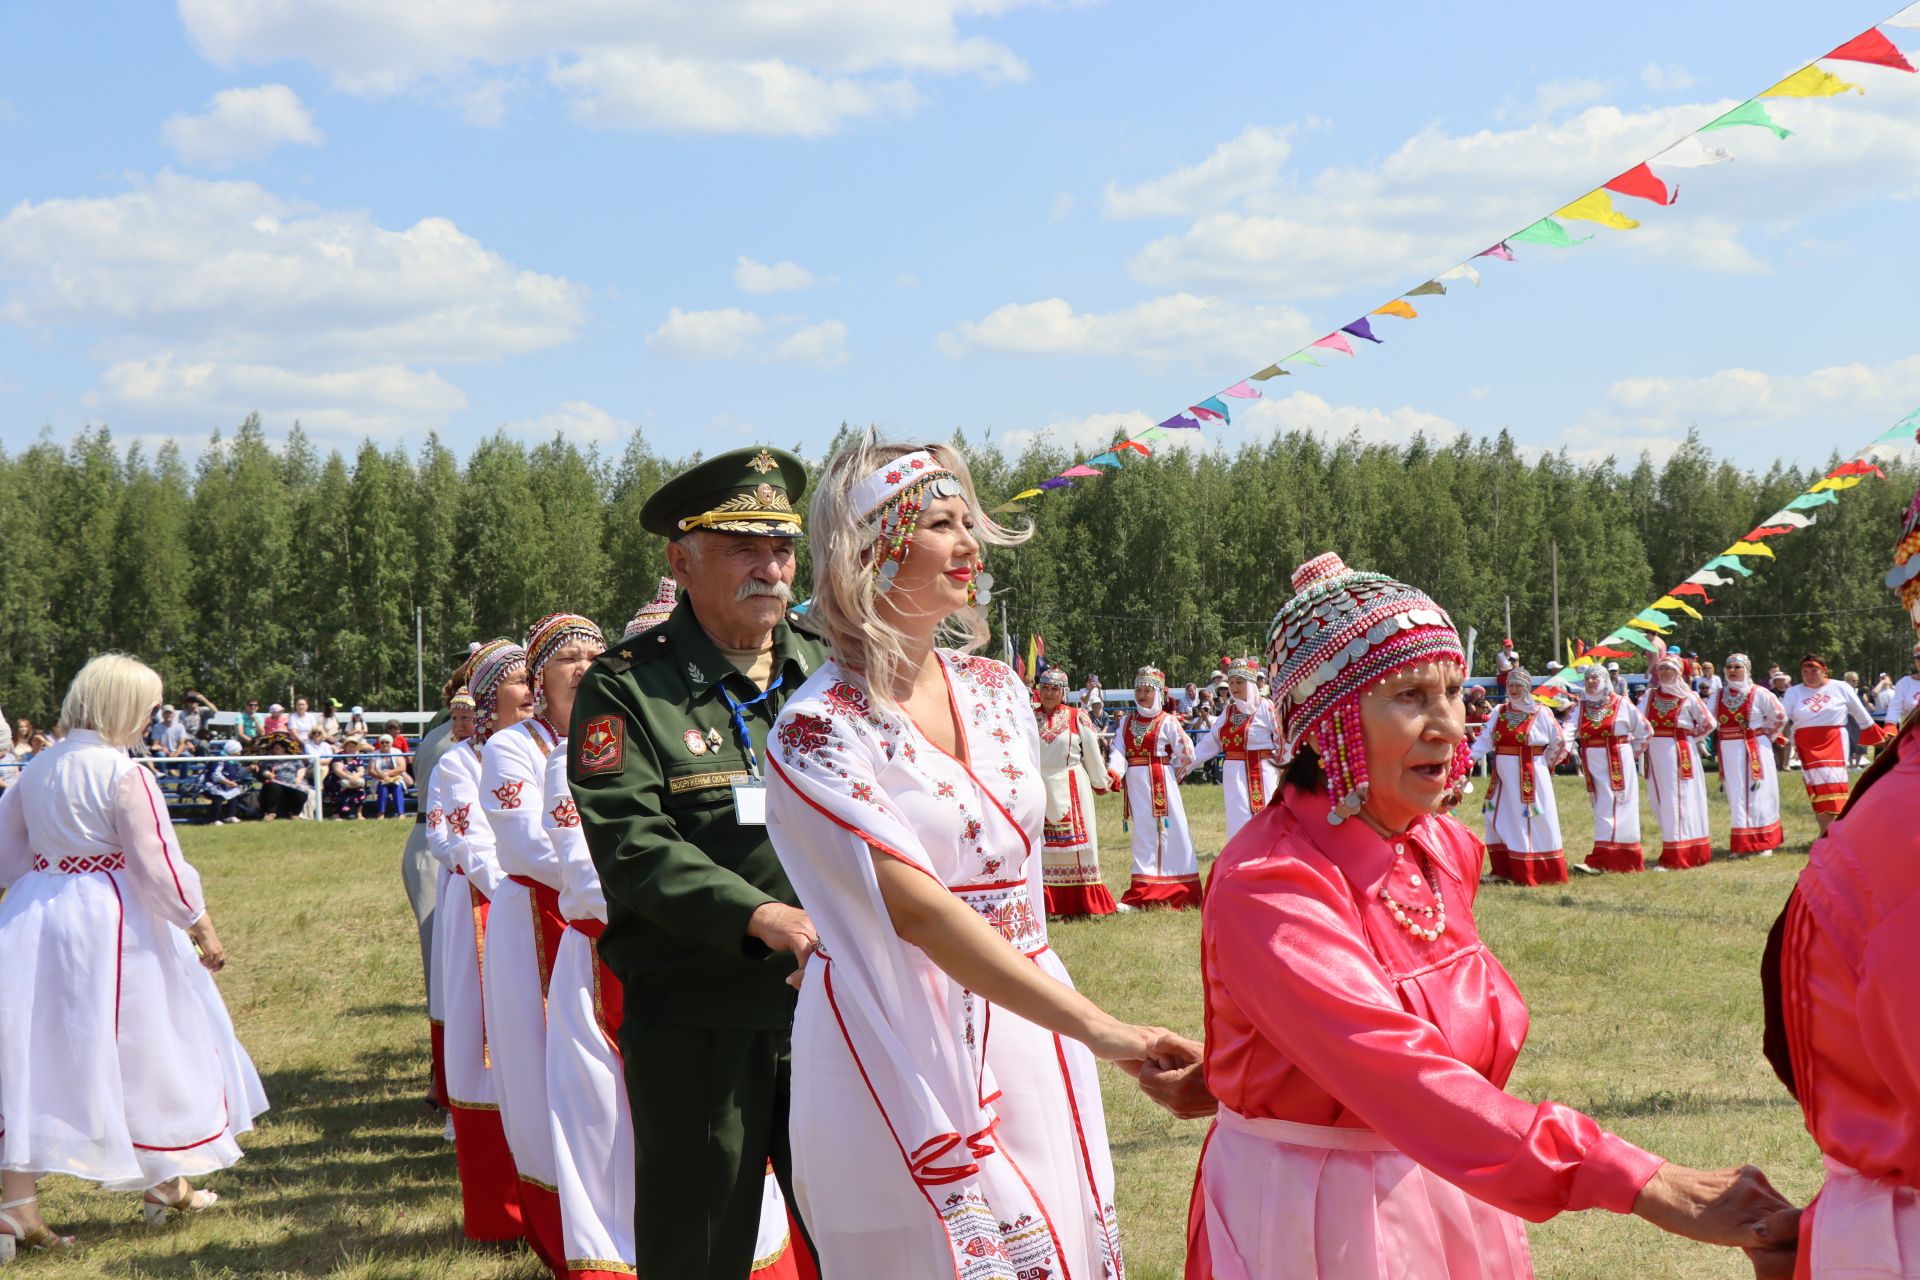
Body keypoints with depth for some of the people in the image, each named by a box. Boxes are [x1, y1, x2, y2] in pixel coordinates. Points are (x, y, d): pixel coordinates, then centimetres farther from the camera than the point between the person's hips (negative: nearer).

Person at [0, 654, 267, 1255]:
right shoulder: (124, 775, -14)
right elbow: (159, 865, -14)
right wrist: (201, 927, -3)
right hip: (110, 927, -6)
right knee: (141, 1049, 11)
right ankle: (164, 1183, 26)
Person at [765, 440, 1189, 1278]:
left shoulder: (996, 691, 8)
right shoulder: (817, 730, -13)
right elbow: (917, 909, -22)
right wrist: (1097, 1027, -28)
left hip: (1028, 1032, 6)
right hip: (899, 1047, -6)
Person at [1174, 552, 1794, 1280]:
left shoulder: (1447, 850, 0)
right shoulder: (1268, 889, -24)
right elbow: (1406, 1072, -35)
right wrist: (1641, 1184, -40)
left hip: (1449, 1199, 7)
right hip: (1313, 1219, -6)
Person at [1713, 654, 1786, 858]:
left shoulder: (1758, 694, -5)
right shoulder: (1719, 695, 7)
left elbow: (1780, 717, 1)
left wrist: (1766, 735, 0)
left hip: (1755, 749, -4)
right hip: (1729, 751, 4)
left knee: (1757, 794, 0)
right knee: (1736, 796, 6)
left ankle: (1764, 842, 9)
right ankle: (1741, 844, 13)